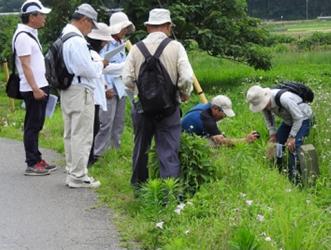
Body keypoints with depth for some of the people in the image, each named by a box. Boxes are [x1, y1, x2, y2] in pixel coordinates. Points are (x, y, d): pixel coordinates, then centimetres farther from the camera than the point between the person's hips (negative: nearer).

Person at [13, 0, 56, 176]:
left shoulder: (31, 34, 15)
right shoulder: (23, 36, -15)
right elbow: (25, 65, -20)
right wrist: (35, 89, -23)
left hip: (40, 87, 10)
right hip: (32, 89, -10)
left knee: (36, 126, 14)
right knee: (32, 126, -4)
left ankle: (37, 159, 22)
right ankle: (32, 165, 0)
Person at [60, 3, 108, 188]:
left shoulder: (64, 36, 10)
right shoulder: (77, 40, -20)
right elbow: (88, 70, -22)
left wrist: (95, 64, 10)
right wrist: (100, 65, -3)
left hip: (67, 90, 10)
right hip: (80, 91, -10)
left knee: (70, 134, 16)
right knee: (82, 135, -4)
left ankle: (72, 171, 25)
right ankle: (78, 176, 0)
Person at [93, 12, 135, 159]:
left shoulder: (122, 44, 15)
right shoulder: (107, 43, -11)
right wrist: (107, 87, -17)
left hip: (121, 88, 8)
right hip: (110, 88, -8)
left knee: (119, 122, 12)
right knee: (106, 122, -10)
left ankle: (116, 150, 20)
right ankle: (97, 153, -4)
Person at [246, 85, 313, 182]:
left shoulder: (283, 99, -40)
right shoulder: (264, 101, -17)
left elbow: (299, 118, -30)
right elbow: (269, 118, 3)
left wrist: (292, 137, -26)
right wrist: (272, 134, -4)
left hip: (302, 118, -8)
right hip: (288, 120, 8)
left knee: (293, 147, -21)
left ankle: (293, 178, -14)